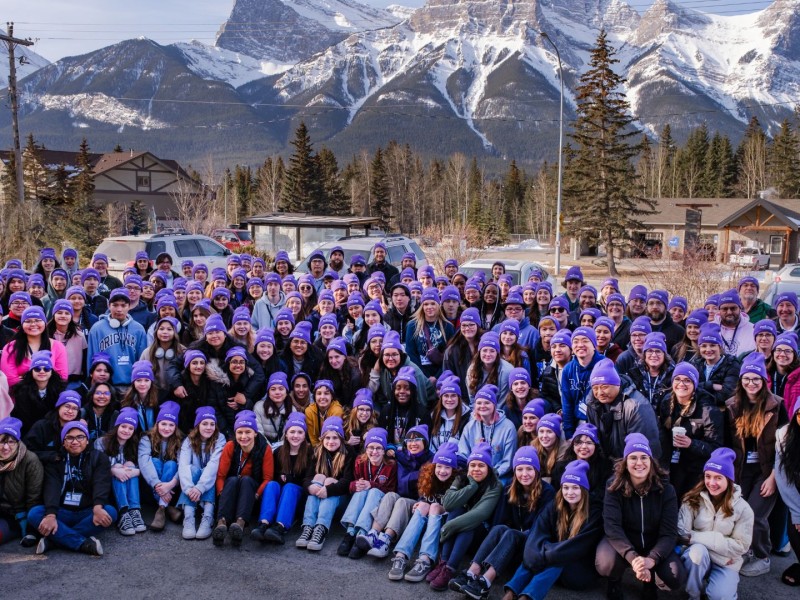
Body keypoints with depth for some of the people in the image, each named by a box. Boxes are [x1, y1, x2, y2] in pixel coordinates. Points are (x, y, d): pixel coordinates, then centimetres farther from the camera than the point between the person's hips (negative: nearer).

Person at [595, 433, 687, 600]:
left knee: (676, 578, -24)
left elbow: (669, 532, -17)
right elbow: (612, 527, -25)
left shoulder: (665, 489, -13)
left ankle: (651, 580, 12)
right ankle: (615, 581, 5)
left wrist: (652, 559, -35)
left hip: (655, 545, 2)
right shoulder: (614, 487, -17)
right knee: (606, 564, -34)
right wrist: (632, 558, -41)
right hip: (622, 543, -1)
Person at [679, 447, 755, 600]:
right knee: (698, 550, -35)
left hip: (726, 562, 0)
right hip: (698, 558, 1)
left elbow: (740, 546, -10)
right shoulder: (692, 499, -6)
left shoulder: (742, 508, -7)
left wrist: (699, 537, -17)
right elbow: (682, 533, -14)